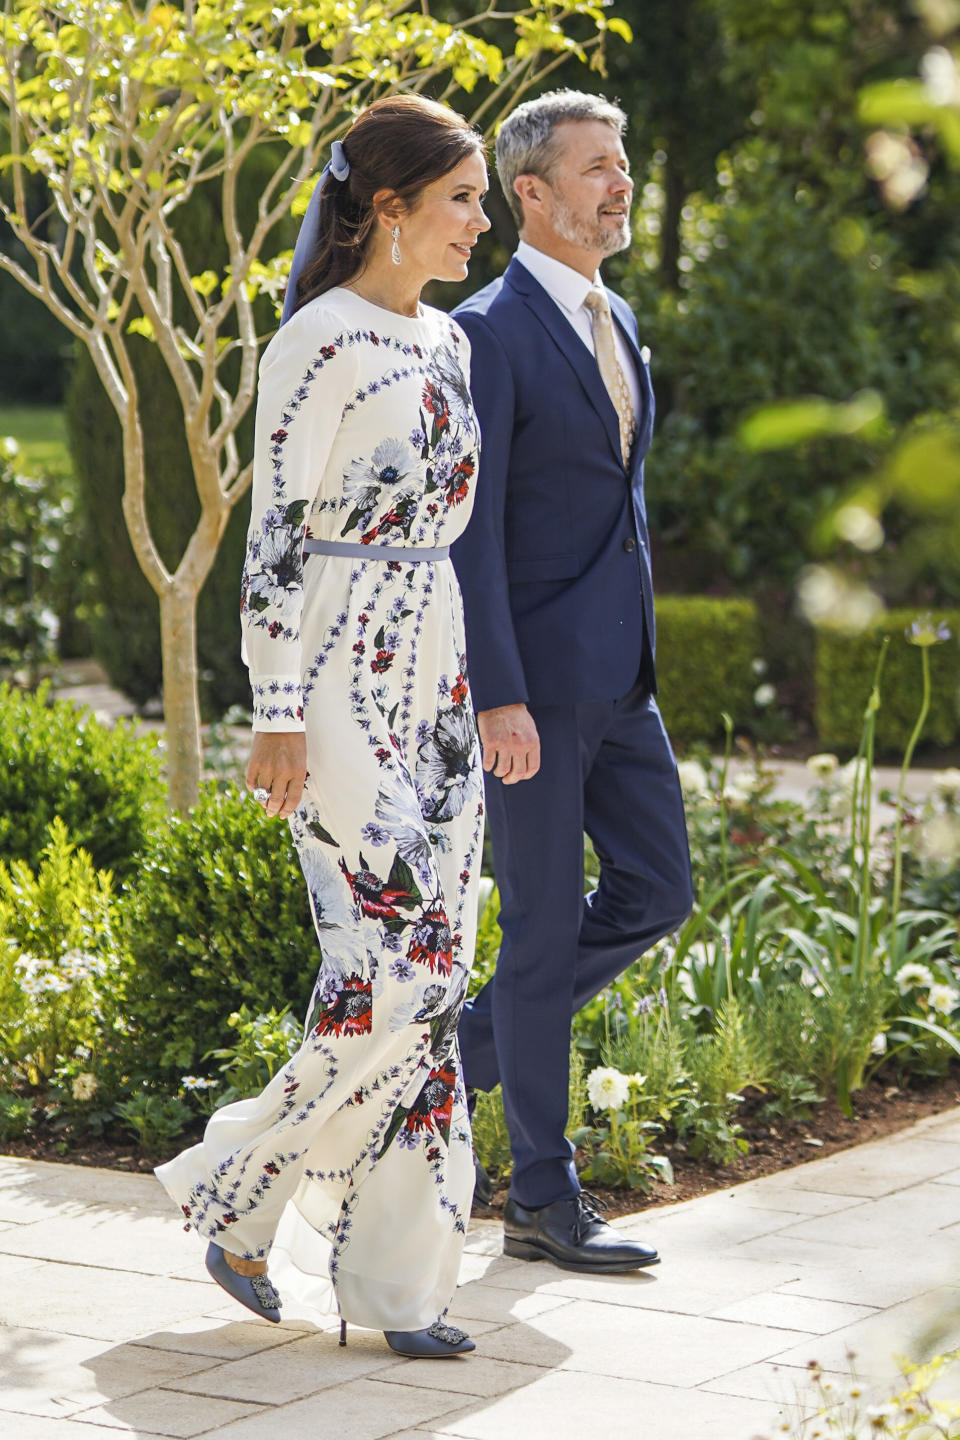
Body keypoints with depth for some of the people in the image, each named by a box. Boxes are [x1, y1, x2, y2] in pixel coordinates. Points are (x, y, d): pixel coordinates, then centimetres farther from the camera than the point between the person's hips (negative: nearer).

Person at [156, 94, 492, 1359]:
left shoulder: (445, 341, 14)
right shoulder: (320, 341, -11)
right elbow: (278, 535, -13)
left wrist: (477, 689, 20)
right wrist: (279, 718, -17)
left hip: (436, 681, 8)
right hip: (344, 683, -8)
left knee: (431, 976, 5)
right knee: (395, 973, -12)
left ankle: (396, 1271, 11)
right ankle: (239, 1197, 8)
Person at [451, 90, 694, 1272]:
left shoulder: (616, 325, 15)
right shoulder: (487, 334, -13)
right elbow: (469, 531, -17)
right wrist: (498, 699, -22)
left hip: (613, 676, 8)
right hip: (527, 681, -8)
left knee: (655, 893, 7)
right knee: (545, 927, -2)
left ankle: (469, 1045, 23)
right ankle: (544, 1200, 9)